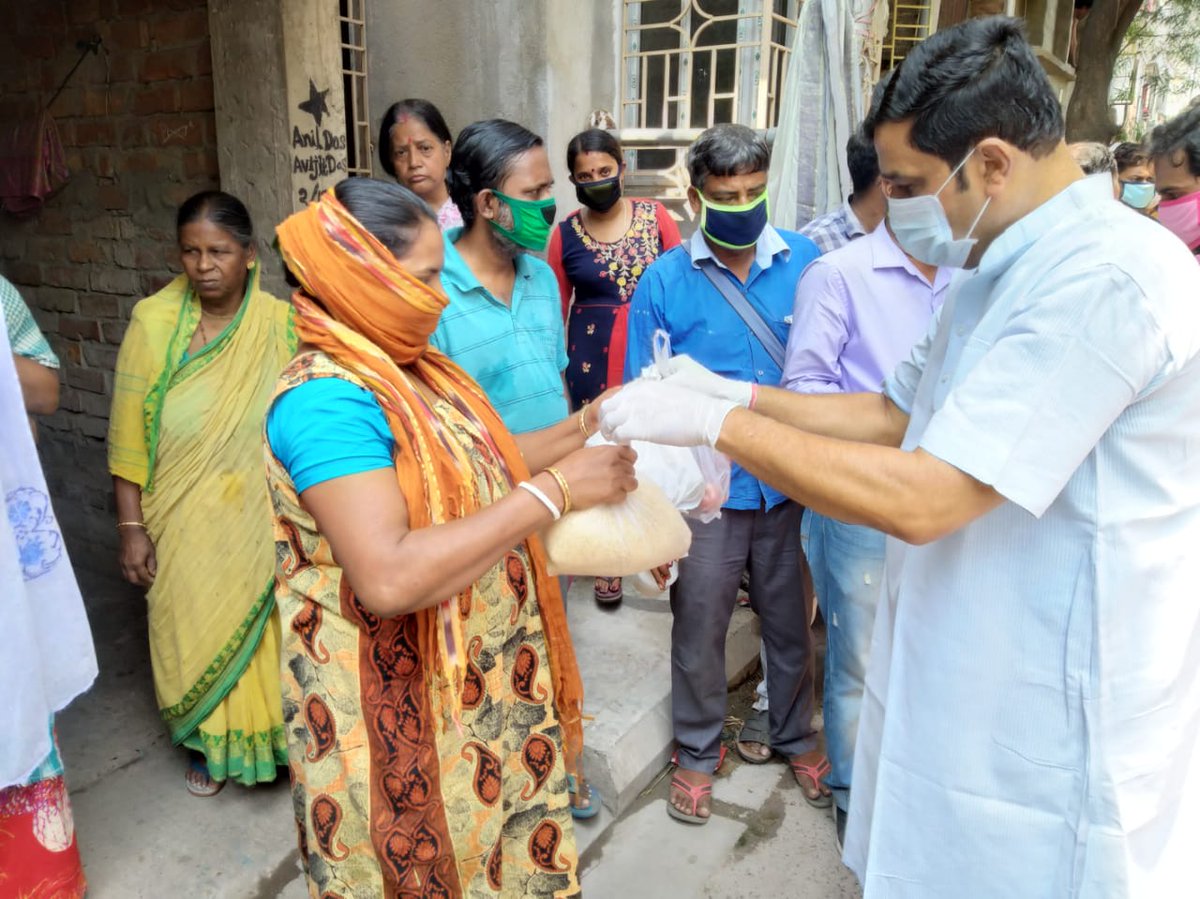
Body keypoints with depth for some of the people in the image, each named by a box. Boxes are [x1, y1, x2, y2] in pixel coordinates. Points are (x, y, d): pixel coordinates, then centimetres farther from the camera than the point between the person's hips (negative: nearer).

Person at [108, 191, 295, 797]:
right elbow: (129, 435, -5)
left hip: (262, 522, 0)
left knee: (268, 627, 10)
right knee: (195, 630, 15)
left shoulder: (280, 325, -7)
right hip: (185, 525, 1)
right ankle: (210, 742, 40)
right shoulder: (153, 323, -8)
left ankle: (276, 732, 36)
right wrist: (131, 527, -6)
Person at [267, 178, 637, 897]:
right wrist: (551, 493, -29)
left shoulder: (412, 366, 5)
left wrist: (586, 427, 1)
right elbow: (389, 577, -34)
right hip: (400, 709, -8)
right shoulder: (326, 400, -24)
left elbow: (480, 468, 13)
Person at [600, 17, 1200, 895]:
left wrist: (715, 422, -23)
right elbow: (896, 413, 13)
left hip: (1052, 718, -9)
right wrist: (738, 393, 2)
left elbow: (922, 499, -29)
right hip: (963, 676, 9)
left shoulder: (1104, 279, -25)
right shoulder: (998, 270, 8)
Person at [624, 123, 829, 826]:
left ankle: (794, 736, 42)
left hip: (794, 483, 2)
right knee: (699, 630, 12)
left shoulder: (807, 262, -2)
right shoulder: (664, 280, -5)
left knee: (791, 621, 17)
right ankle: (699, 752, 36)